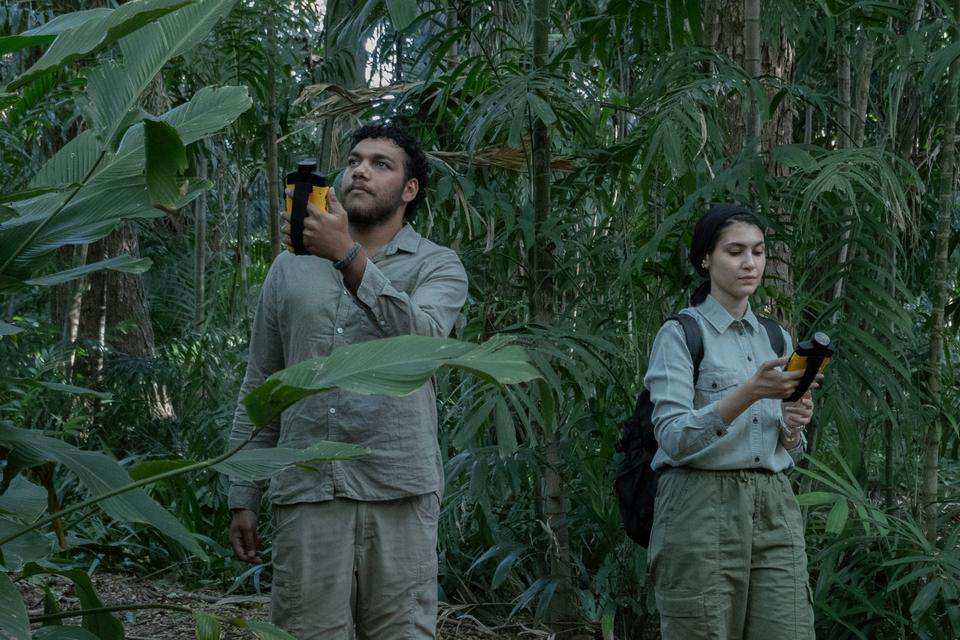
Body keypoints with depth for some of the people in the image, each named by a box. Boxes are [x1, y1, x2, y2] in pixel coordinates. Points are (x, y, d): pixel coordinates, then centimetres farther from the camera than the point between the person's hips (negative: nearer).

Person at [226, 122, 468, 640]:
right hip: (304, 494, 2)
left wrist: (348, 256, -22)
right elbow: (259, 387, 17)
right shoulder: (290, 267, 17)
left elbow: (418, 338, -15)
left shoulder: (437, 266, 8)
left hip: (398, 495, -2)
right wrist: (242, 499, 12)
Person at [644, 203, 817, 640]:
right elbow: (673, 438, -15)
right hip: (702, 508, -5)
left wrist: (793, 427, -4)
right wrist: (749, 394, -26)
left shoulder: (776, 338, 17)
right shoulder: (680, 334, -1)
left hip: (774, 510, 5)